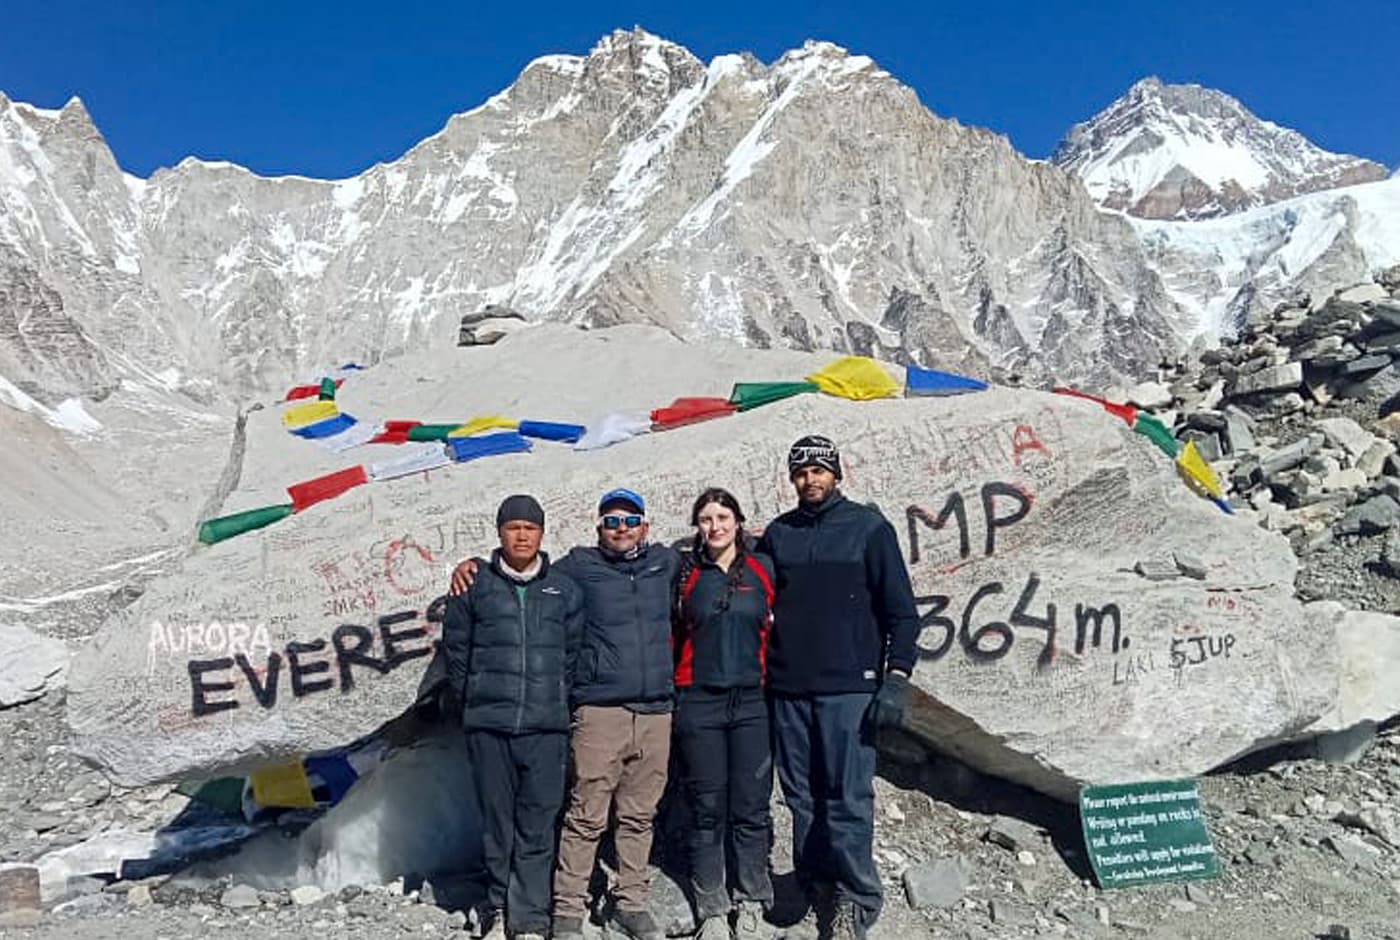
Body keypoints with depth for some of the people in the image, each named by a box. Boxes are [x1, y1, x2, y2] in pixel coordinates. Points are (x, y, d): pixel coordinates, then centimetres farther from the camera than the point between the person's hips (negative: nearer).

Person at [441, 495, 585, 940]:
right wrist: (473, 700, 9)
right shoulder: (474, 584, 5)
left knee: (537, 827, 1)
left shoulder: (565, 589, 8)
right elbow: (455, 649, 10)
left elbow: (573, 653, 13)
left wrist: (558, 701, 9)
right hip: (488, 725, 0)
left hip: (546, 727, 0)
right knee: (496, 822, 8)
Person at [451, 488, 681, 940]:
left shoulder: (666, 562, 12)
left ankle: (631, 903, 26)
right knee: (586, 817, -1)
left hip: (656, 712, 3)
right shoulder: (579, 566, 3)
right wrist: (471, 566, -3)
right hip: (599, 711, -3)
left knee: (639, 816, 12)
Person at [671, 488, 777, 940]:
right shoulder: (684, 573, 4)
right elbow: (670, 634, 9)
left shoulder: (762, 569, 6)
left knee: (751, 810, 3)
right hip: (698, 704, 0)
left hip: (752, 702, 1)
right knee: (707, 811, 4)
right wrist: (671, 689, 4)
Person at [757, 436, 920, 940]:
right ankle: (816, 887, 22)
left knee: (849, 798, -5)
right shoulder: (776, 534, 12)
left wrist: (895, 679, -8)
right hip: (788, 689, 4)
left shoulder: (869, 527, 1)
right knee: (802, 796, 9)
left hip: (849, 688, -4)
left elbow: (901, 609, 0)